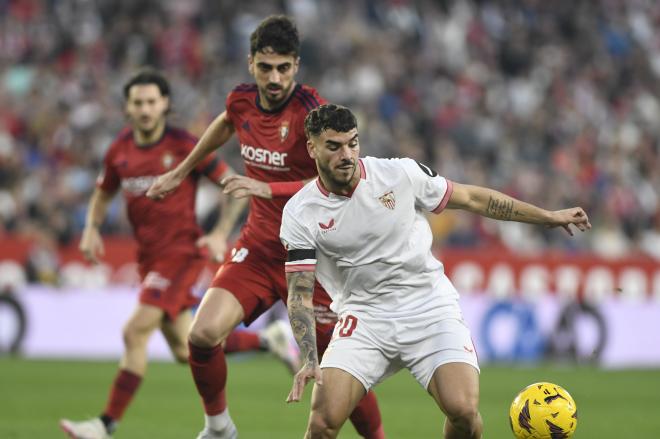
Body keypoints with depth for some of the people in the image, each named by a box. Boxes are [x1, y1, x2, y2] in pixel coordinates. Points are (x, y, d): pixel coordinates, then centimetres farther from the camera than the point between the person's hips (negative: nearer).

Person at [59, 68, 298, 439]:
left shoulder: (183, 145, -11)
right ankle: (267, 340, 32)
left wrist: (221, 234, -16)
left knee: (136, 332, -17)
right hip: (150, 256, 7)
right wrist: (92, 229, 4)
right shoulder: (121, 150, 6)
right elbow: (104, 193, 22)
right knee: (187, 351, 10)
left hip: (181, 252, -7)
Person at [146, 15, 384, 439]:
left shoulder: (310, 109, -20)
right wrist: (179, 173, 35)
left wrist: (269, 188, -38)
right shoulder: (241, 101, -1)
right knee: (203, 333, -13)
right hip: (259, 245, 5)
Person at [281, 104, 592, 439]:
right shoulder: (299, 214, -6)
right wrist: (309, 359, -22)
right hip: (364, 318, 0)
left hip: (431, 310, 0)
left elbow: (472, 199, 7)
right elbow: (300, 292, -7)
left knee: (463, 410, -22)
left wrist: (548, 217, 10)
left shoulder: (400, 174, -6)